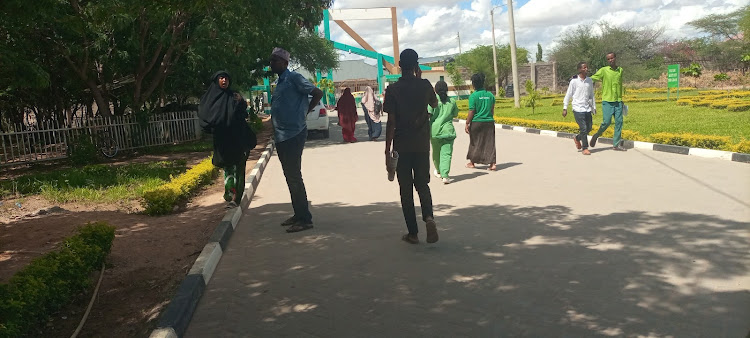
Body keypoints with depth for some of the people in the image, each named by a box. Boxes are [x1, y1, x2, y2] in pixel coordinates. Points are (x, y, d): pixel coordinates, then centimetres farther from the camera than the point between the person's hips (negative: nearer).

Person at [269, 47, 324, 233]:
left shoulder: (293, 78, -9)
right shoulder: (280, 82, 17)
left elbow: (318, 93, -15)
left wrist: (305, 112, -9)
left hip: (293, 135, -9)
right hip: (282, 137, 9)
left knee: (294, 176, -8)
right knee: (290, 176, 13)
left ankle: (305, 219, -2)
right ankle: (298, 214, 22)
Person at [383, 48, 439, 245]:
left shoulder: (393, 89, -7)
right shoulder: (425, 85, -1)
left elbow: (391, 122, -10)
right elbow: (434, 104, 20)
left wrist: (387, 149, -5)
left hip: (402, 146, -2)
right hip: (422, 145, 2)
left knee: (406, 189, 7)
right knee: (422, 185, 14)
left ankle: (413, 233, 10)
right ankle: (428, 217, -13)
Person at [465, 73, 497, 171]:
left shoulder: (473, 96, -10)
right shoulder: (490, 95, 5)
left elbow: (471, 112, -12)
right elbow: (492, 110, 12)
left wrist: (467, 123, -6)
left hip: (476, 122, -3)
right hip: (489, 122, 4)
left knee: (474, 142, 11)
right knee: (490, 143, 6)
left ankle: (472, 162, 24)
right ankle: (492, 163, -2)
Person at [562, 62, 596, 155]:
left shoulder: (589, 80, 10)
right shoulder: (574, 81, -5)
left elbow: (591, 95, 19)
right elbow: (568, 95, 0)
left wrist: (594, 107, 19)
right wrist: (565, 108, -2)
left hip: (587, 108, 5)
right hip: (578, 109, -5)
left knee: (589, 128, 8)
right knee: (583, 128, -9)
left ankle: (577, 138, 34)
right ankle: (585, 148, 1)